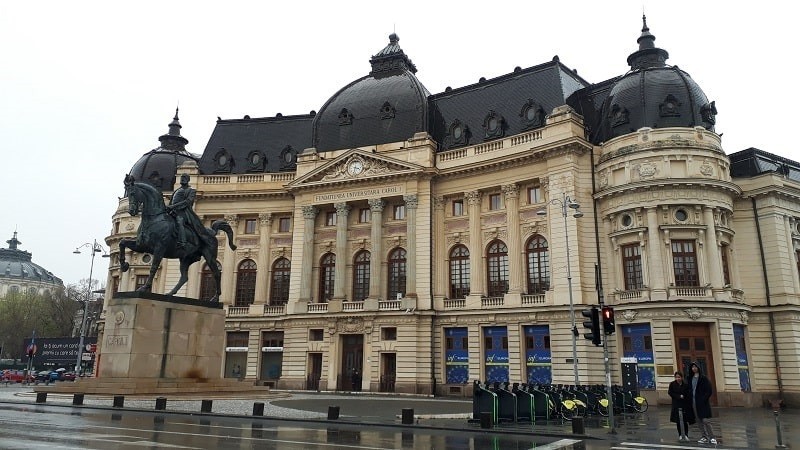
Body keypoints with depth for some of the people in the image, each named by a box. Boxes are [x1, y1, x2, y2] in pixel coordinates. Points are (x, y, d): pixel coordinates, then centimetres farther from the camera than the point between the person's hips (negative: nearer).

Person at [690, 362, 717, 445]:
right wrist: (690, 400, 4)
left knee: (706, 420, -9)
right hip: (694, 402, 6)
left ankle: (712, 438, 0)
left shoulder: (703, 378, -3)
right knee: (699, 421, 6)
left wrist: (703, 399, -16)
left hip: (703, 402, -6)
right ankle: (705, 437, 12)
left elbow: (709, 390, -8)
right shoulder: (691, 379, 12)